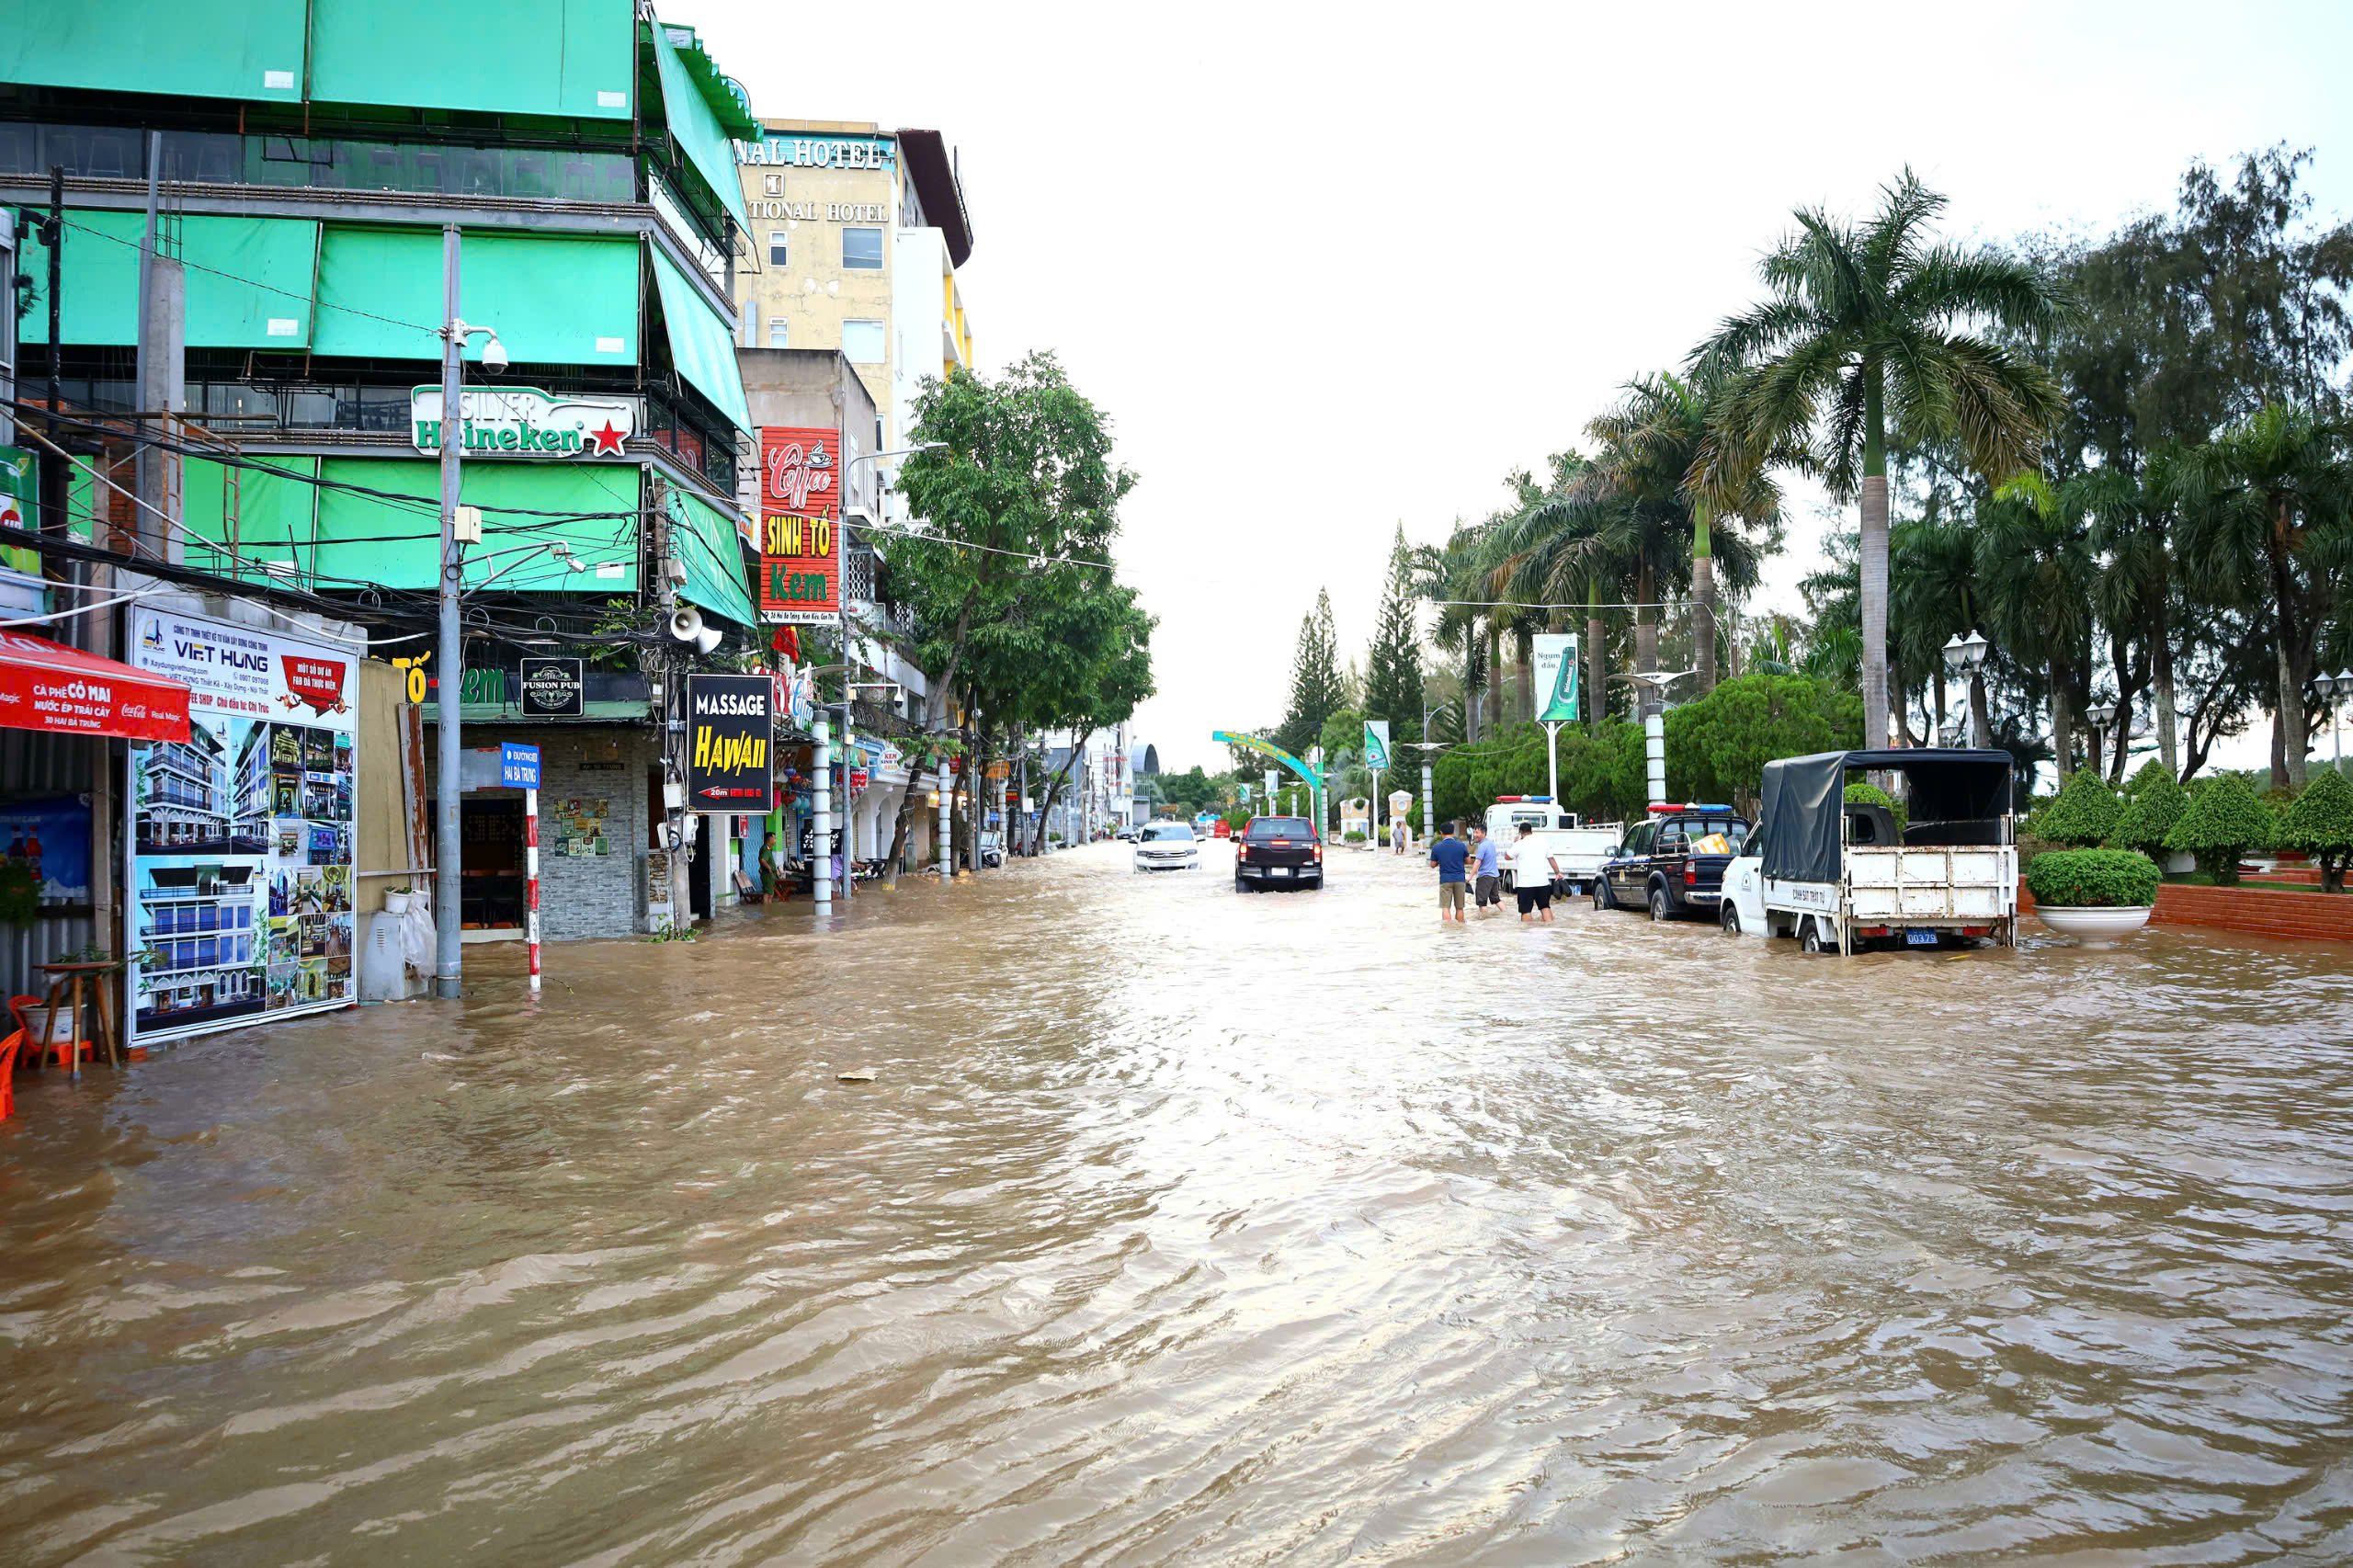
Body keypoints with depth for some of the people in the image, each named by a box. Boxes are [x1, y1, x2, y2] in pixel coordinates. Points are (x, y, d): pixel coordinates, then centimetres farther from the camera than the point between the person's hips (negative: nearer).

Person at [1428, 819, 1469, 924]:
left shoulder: (1436, 847, -4)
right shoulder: (1462, 846, -3)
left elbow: (1433, 864, 5)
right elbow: (1468, 861, 8)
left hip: (1445, 880, -1)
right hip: (1460, 880, 1)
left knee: (1445, 907, -3)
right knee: (1459, 908, 11)